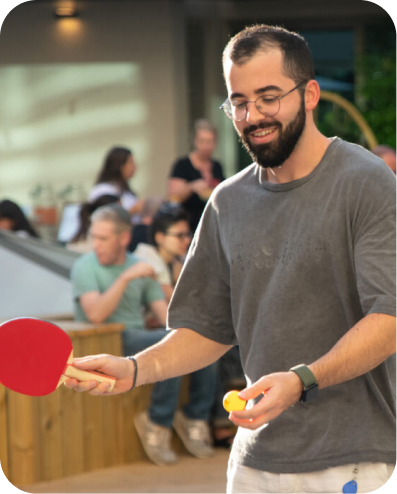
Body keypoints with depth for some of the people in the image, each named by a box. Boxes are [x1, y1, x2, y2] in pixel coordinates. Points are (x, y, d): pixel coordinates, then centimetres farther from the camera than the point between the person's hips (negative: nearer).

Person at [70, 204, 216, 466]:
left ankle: (195, 419, -2)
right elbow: (96, 314, -19)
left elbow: (165, 313, 9)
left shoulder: (140, 267, 15)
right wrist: (126, 278, -23)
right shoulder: (85, 267, -2)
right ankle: (158, 425, -19)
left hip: (139, 338, 6)